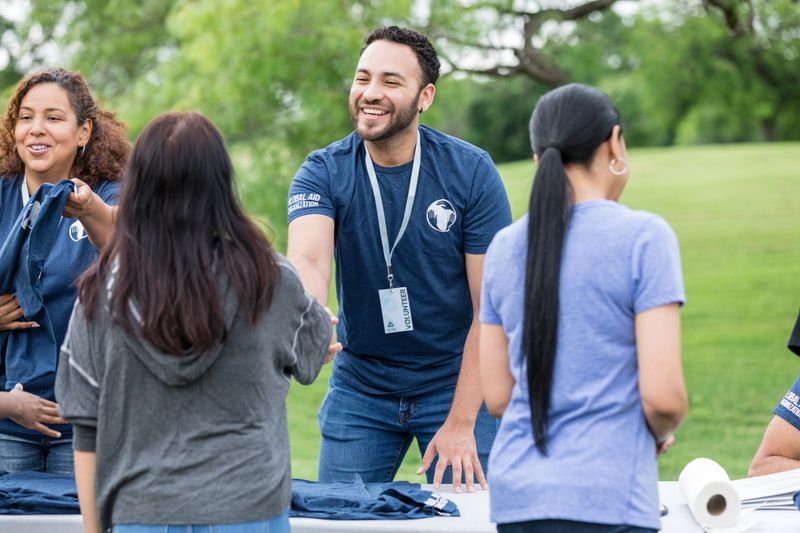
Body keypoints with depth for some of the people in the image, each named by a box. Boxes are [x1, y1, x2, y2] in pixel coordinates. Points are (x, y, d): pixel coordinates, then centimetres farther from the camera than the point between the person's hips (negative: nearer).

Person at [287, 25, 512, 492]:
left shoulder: (472, 172, -12)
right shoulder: (323, 173, -8)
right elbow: (308, 259, -28)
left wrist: (461, 423, -16)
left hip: (457, 383, -2)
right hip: (359, 388, 2)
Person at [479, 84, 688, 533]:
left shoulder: (503, 248, 10)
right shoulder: (644, 236, -5)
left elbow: (497, 397, 12)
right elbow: (662, 396, -10)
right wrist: (661, 432, 10)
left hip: (514, 495, 6)